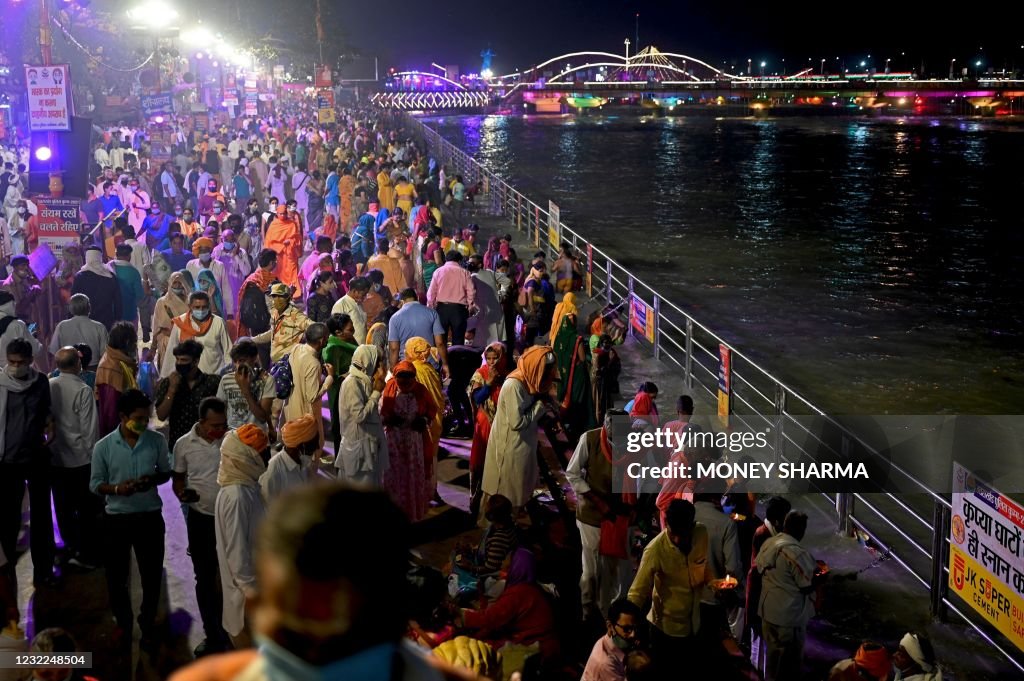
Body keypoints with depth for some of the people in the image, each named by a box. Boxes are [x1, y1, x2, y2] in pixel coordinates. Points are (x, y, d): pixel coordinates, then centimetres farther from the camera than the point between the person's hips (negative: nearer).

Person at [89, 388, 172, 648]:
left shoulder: (157, 440, -7)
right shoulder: (103, 446, -11)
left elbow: (166, 472, 6)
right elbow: (95, 484, -2)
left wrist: (153, 480, -16)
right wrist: (116, 488, -22)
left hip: (150, 517, 1)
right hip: (117, 518, -1)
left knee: (152, 574, 11)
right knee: (116, 576, 11)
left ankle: (148, 623, 33)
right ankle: (123, 622, 35)